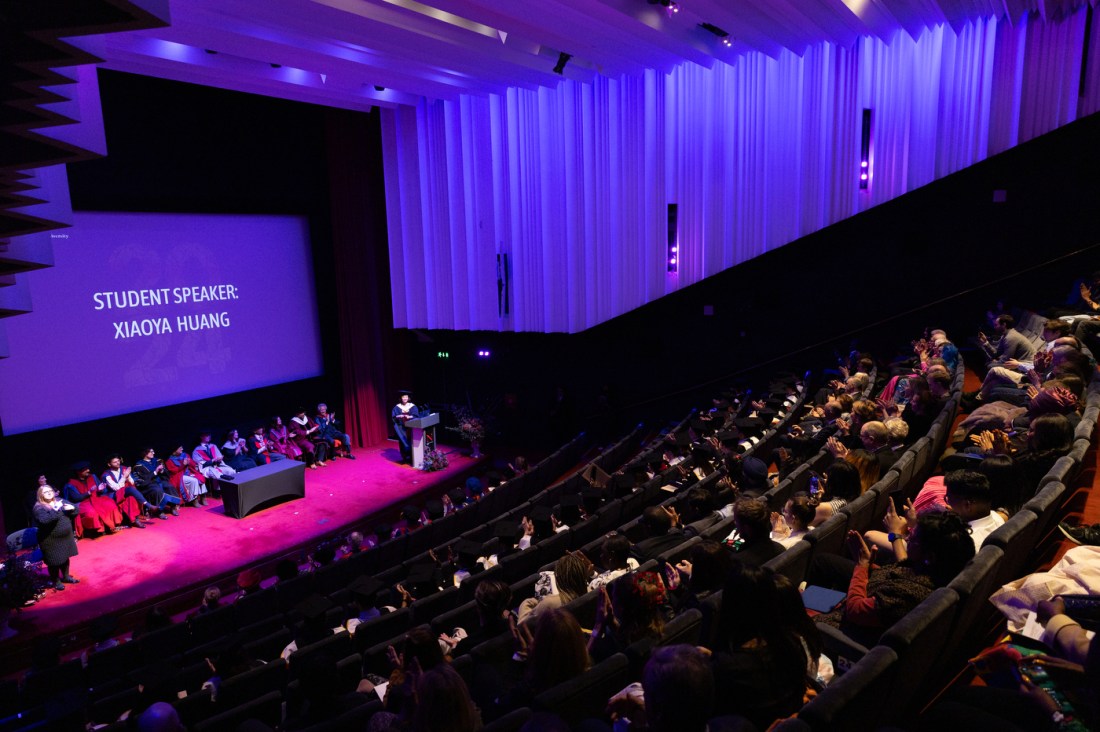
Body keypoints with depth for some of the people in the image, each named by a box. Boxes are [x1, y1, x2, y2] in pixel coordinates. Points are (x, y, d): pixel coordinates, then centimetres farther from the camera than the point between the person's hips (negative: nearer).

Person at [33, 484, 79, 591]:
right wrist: (56, 510, -33)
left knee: (65, 557, 19)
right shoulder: (39, 508, -14)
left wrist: (71, 508, -14)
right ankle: (56, 581, 21)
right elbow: (44, 520, -31)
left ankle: (66, 577, 36)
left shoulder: (60, 500, 4)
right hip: (51, 540, -6)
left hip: (66, 536, 6)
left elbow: (75, 510, 8)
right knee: (54, 561, 4)